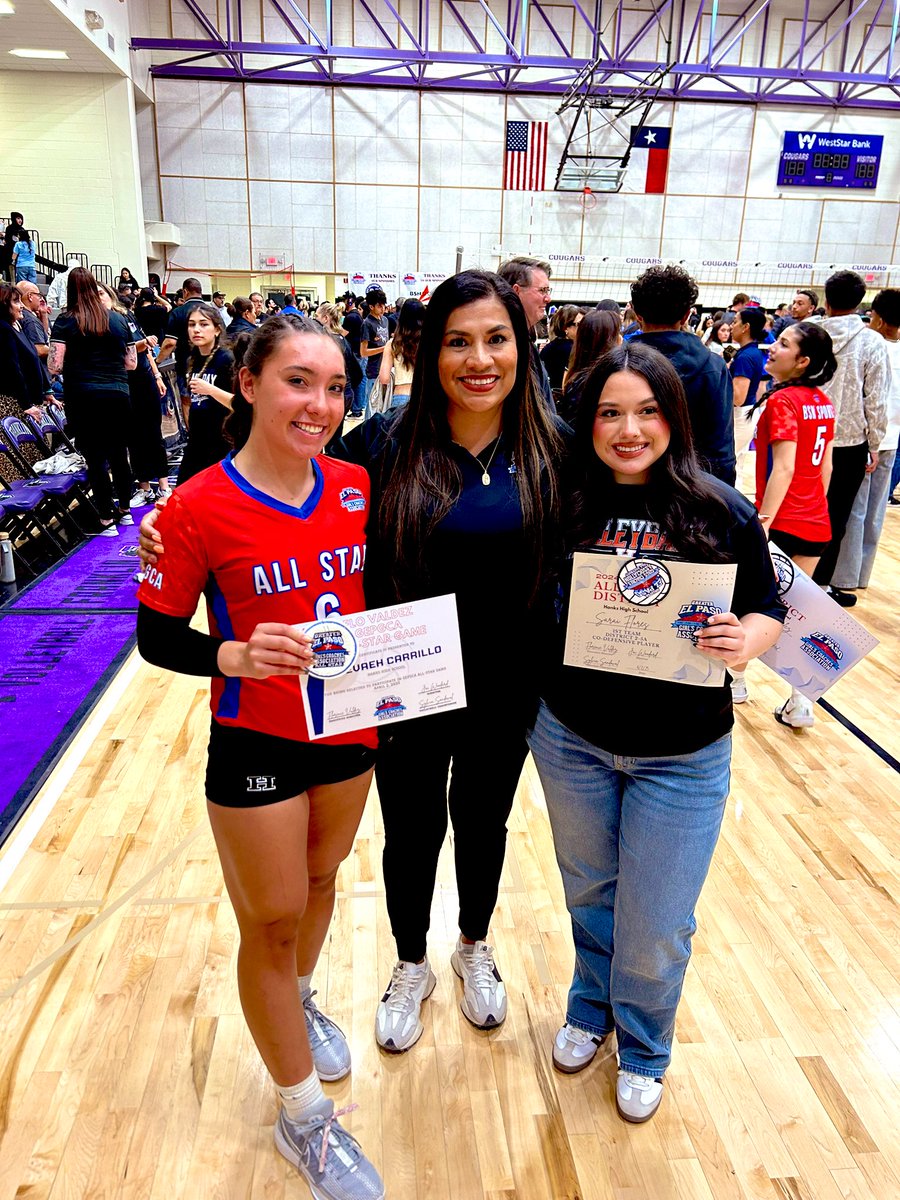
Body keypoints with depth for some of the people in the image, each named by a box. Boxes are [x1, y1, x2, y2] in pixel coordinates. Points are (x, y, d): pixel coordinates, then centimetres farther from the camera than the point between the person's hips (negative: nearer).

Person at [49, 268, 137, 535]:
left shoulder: (65, 321, -2)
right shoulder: (119, 320, 8)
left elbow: (54, 366, -7)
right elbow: (132, 363, 13)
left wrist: (79, 364, 12)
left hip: (83, 397, -3)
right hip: (118, 395, 3)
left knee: (95, 459, 3)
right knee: (119, 454, 14)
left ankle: (107, 520, 7)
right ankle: (124, 510, 26)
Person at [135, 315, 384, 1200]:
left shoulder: (356, 486, -4)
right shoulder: (198, 509, -18)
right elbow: (156, 637, -11)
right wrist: (234, 655, -29)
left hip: (350, 729, 5)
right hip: (255, 747, -4)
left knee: (320, 880, 25)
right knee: (271, 921, 11)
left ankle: (299, 1001, 57)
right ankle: (302, 1119, 34)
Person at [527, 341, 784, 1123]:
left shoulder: (722, 511, -10)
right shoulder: (563, 505, -8)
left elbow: (768, 611, -3)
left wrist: (745, 642, -23)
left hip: (682, 756, -1)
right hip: (571, 739, 2)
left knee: (656, 924, 12)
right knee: (589, 890, 23)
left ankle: (643, 1049, 44)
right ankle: (591, 1008, 53)